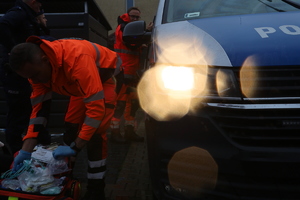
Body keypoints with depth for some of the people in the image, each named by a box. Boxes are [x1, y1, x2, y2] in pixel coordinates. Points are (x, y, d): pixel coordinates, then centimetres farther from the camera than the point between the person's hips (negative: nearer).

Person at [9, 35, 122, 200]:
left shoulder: (77, 58, -42)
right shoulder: (36, 68, -17)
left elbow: (96, 106, -41)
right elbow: (39, 108, -12)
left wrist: (75, 147, -38)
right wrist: (26, 150, -19)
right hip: (83, 85, 7)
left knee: (95, 133, -19)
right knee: (70, 129, 5)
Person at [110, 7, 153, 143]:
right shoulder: (123, 28, -3)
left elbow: (139, 49, 18)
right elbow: (132, 44, -20)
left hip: (133, 71, 9)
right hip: (122, 71, -9)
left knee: (134, 102, 8)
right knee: (120, 102, -11)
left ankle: (130, 131, 16)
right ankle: (115, 132, -6)